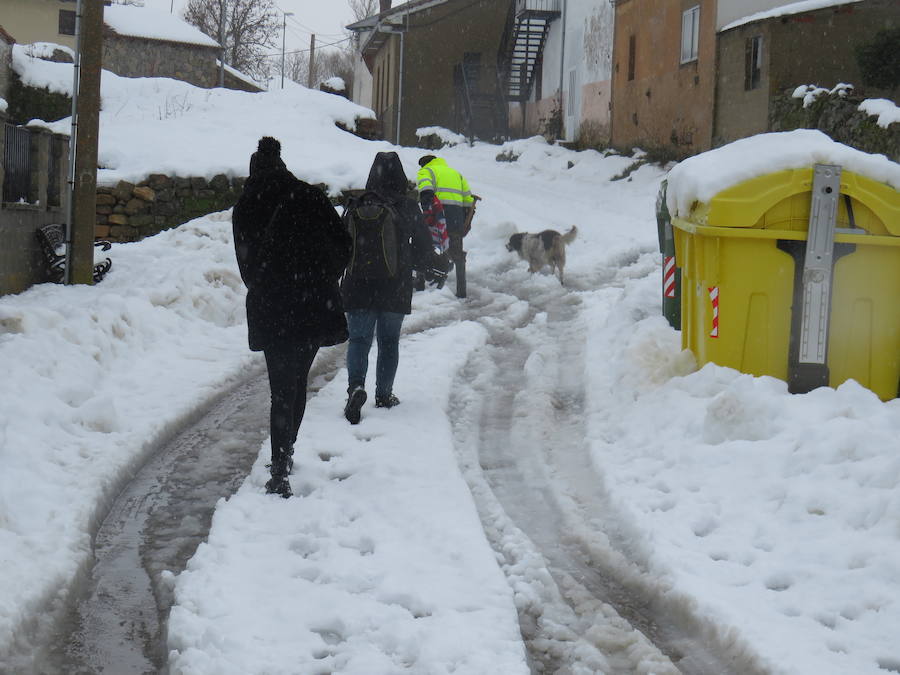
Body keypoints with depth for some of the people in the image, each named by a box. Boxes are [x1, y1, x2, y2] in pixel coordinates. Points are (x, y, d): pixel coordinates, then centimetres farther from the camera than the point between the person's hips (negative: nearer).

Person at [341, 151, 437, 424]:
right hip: (396, 289, 1)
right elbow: (423, 246, 4)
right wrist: (429, 268, 23)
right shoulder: (409, 209, -4)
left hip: (360, 287, -1)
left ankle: (356, 386, -20)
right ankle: (384, 394, 19)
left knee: (359, 339, 3)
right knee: (389, 341, 14)